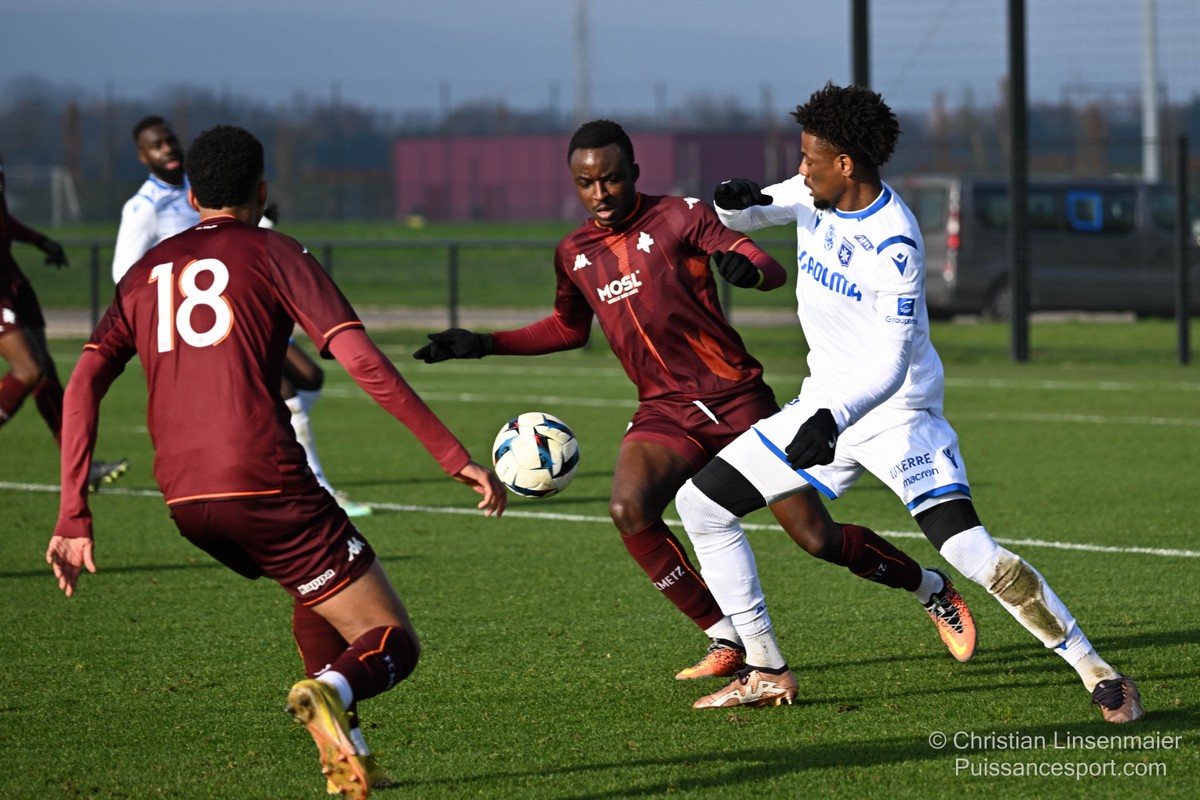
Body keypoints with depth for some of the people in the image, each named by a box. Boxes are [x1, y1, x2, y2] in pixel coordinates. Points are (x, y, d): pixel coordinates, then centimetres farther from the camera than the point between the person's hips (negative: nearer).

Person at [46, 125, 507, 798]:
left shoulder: (147, 271, 20)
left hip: (184, 501, 6)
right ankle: (330, 692, -35)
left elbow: (84, 385, 9)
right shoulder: (273, 253, 5)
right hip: (264, 483, -6)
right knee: (394, 643, -1)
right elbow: (363, 362, -7)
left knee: (316, 583, 34)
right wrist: (455, 456, -6)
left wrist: (75, 518, 7)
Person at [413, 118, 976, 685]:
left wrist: (746, 266, -40)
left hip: (737, 398, -4)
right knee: (629, 509, -27)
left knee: (818, 538, -5)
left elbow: (773, 272, -15)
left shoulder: (679, 216, -6)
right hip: (664, 411, 4)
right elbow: (569, 328, 27)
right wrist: (485, 343, 16)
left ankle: (933, 590, 23)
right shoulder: (573, 254, 9)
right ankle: (725, 640, -13)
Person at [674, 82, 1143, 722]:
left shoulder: (893, 245, -24)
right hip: (825, 406, 8)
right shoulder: (816, 196, -2)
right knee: (700, 502, 4)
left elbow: (890, 366, -28)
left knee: (969, 551, -24)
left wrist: (833, 419, -43)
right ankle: (765, 671, 12)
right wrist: (734, 201, -10)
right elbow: (741, 217, 15)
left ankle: (1099, 674, -13)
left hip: (896, 412, -8)